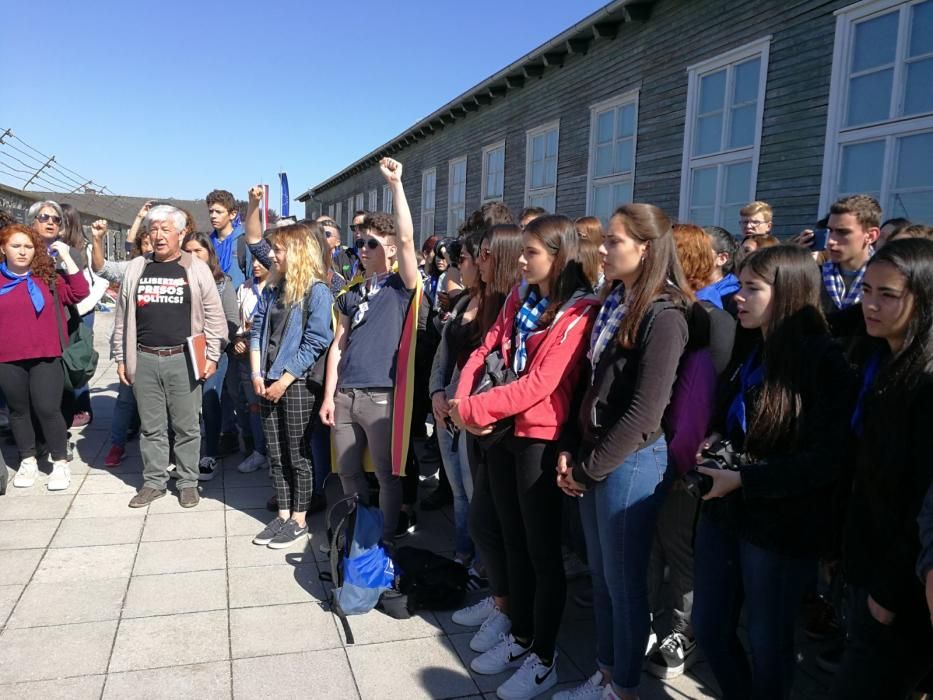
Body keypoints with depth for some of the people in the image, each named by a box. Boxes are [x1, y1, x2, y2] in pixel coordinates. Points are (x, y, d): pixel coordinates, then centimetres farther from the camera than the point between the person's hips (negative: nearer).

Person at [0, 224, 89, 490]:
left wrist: (65, 257, -9)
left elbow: (79, 292, -8)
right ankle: (28, 461, 29)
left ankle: (60, 463, 11)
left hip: (46, 357, -1)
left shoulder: (48, 277, 3)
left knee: (47, 409, -4)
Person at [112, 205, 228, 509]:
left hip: (184, 359, -2)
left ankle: (188, 483, 18)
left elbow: (214, 315, 0)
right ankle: (154, 482, 23)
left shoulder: (197, 269, 1)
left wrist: (212, 356, -5)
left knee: (186, 426, 5)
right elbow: (122, 316, 11)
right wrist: (121, 358, 8)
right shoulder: (136, 268, 8)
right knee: (151, 427, 10)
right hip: (144, 359, 3)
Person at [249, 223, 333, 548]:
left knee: (298, 455, 4)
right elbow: (257, 331, 11)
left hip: (297, 384, -7)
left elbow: (315, 343, -14)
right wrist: (257, 375, -1)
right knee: (276, 455, 12)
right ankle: (283, 515, 24)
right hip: (268, 384, 7)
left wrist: (284, 381, -15)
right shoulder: (273, 288, 11)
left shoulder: (316, 291, -10)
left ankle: (298, 520, 16)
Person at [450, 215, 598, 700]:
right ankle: (519, 637, 35)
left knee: (543, 551, 5)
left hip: (539, 438, -7)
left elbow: (539, 384, -21)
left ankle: (543, 659, 22)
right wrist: (464, 402, -11)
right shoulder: (519, 298, 10)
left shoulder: (579, 312, -14)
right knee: (514, 542, 18)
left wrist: (474, 409, -18)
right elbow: (485, 351, 6)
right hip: (501, 431, 8)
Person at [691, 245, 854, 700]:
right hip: (723, 511, 7)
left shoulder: (824, 362, -15)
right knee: (708, 628, 17)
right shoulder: (747, 351, 7)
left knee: (767, 643, 11)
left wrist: (743, 479, -22)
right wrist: (714, 440, -1)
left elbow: (825, 462, -19)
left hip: (780, 526, -7)